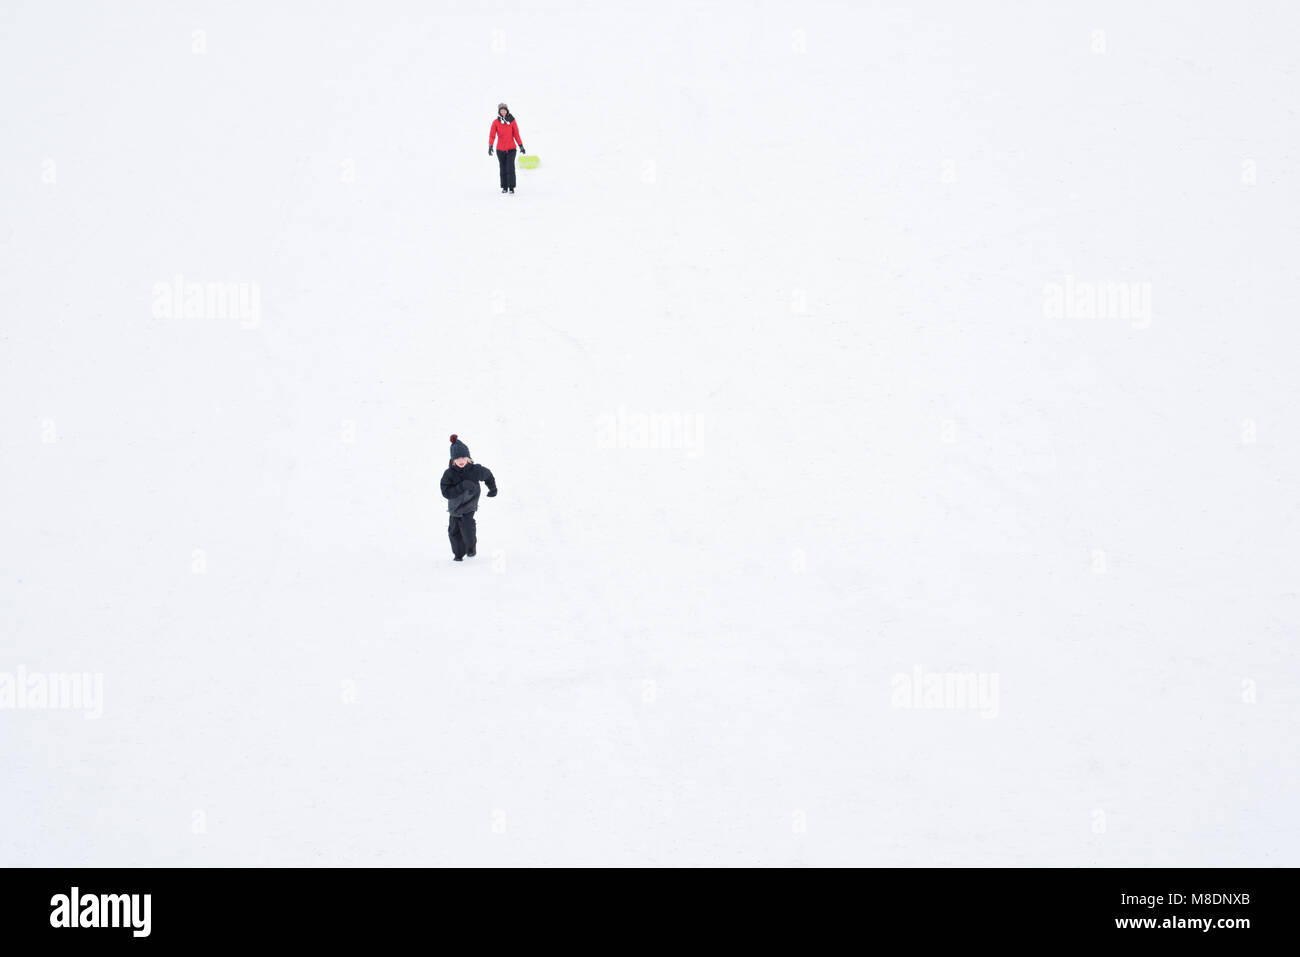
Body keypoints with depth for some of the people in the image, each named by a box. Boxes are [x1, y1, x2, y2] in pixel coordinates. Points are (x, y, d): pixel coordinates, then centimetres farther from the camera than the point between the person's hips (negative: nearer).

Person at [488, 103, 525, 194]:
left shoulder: (512, 121, 0)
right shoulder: (496, 122, -1)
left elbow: (516, 135, 3)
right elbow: (492, 135, -9)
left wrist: (521, 146, 0)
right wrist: (490, 146, -22)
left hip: (511, 149, -1)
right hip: (500, 149, 1)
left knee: (510, 168, -10)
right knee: (503, 169, 9)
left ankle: (511, 187, -5)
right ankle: (504, 187, 20)